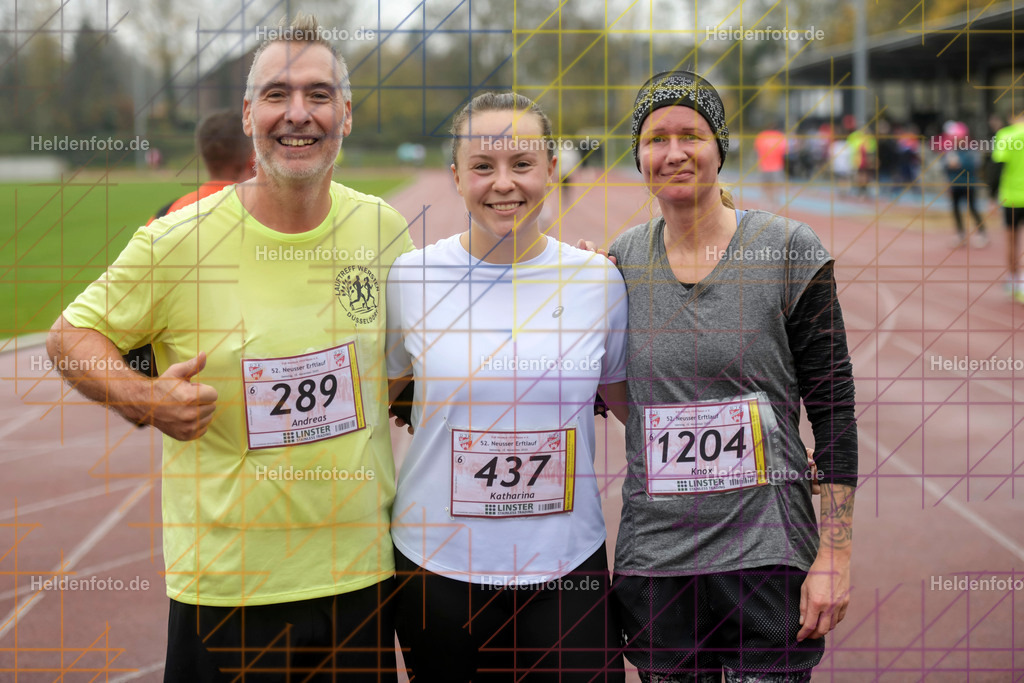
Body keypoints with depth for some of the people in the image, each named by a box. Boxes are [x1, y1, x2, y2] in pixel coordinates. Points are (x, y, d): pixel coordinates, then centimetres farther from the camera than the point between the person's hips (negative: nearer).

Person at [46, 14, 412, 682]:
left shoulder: (382, 229, 1)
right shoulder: (177, 241, -11)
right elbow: (71, 334, -1)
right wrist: (143, 398, -17)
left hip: (363, 569, 3)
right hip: (227, 577, -3)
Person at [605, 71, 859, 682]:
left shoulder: (789, 251, -4)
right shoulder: (622, 260, 5)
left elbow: (834, 407, -4)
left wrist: (834, 557, -9)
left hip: (766, 553, -3)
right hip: (655, 556, 3)